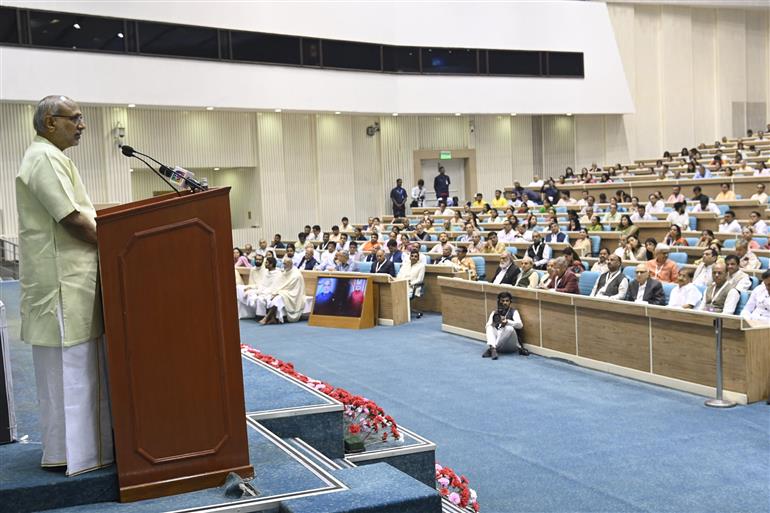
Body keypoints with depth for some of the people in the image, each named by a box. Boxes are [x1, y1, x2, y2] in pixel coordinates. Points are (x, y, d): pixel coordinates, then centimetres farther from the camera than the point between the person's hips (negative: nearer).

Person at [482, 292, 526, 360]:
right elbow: (488, 325, -4)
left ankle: (490, 349, -29)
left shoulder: (513, 312, 2)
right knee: (490, 327, -20)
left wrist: (507, 322, -33)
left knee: (509, 328, -31)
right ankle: (493, 348, -42)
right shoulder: (495, 312, 10)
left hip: (510, 345, -2)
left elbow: (520, 325, -16)